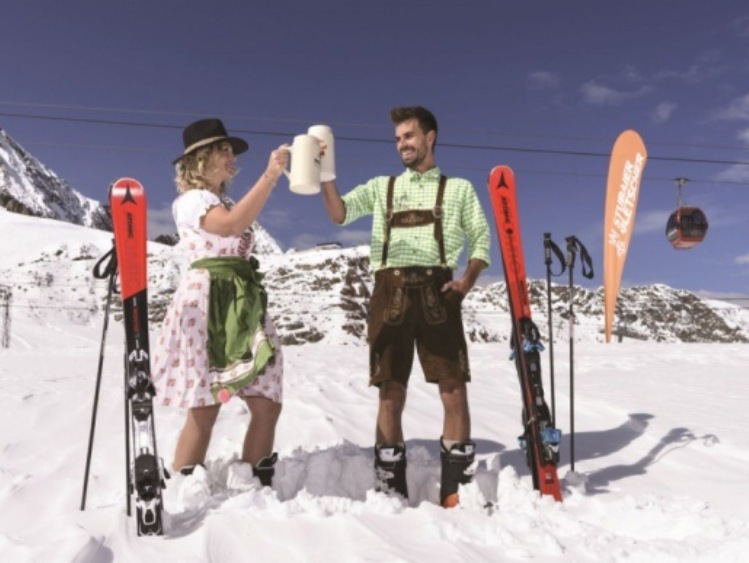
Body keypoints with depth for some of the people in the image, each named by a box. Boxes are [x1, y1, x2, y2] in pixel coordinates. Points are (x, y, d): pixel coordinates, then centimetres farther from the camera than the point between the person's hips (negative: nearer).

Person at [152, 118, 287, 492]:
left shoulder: (228, 202, 25)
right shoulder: (191, 201, -1)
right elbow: (232, 225, -21)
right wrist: (270, 175, -21)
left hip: (244, 305, 8)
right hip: (207, 304, -8)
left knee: (267, 404, 0)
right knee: (205, 409, -8)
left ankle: (253, 489, 9)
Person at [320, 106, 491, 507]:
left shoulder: (458, 188, 18)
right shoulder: (381, 186, 21)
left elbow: (482, 238, 12)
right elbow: (340, 213, 6)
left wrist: (467, 281, -5)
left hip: (437, 290, -1)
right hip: (391, 290, 1)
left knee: (454, 391, -4)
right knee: (391, 393, 1)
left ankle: (457, 490, 7)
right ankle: (390, 491, 9)